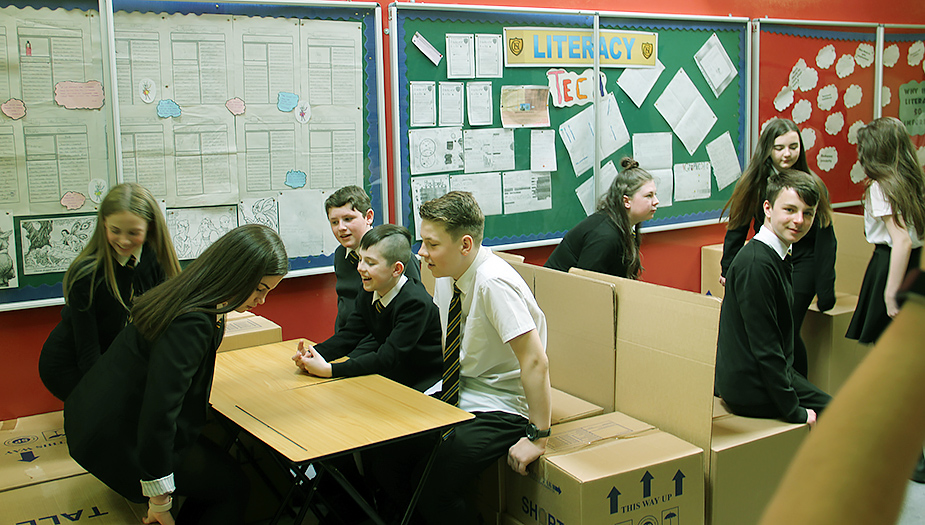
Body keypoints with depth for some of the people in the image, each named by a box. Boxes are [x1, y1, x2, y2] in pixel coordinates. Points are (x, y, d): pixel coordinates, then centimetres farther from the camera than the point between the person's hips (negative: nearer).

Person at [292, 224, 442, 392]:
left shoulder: (416, 303, -24)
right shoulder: (367, 296, 1)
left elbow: (387, 358, -27)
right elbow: (348, 336, 1)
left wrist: (328, 370, -31)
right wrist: (311, 355, -19)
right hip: (395, 375, 7)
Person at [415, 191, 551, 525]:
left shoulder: (493, 283, -27)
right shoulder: (446, 274, -2)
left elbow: (535, 362, -29)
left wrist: (537, 438, -25)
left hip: (499, 409, -8)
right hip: (456, 396, 8)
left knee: (429, 488, -20)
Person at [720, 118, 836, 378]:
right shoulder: (753, 184, 2)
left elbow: (825, 239, -2)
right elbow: (737, 228, 9)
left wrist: (825, 288, -5)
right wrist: (728, 271, 5)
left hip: (801, 266, -3)